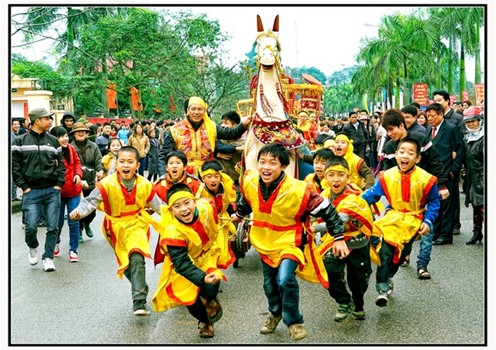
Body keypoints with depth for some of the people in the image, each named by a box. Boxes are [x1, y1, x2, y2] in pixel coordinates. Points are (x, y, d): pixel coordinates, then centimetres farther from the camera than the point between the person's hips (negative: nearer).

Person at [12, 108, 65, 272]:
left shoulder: (53, 141, 10)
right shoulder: (21, 141, 2)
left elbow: (60, 164, 12)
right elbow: (15, 166, 1)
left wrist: (59, 184, 1)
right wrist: (24, 186, -5)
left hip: (52, 190, 2)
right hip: (32, 192, -2)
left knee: (53, 227, -1)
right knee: (31, 226, -6)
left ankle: (48, 257, 11)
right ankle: (32, 247, 24)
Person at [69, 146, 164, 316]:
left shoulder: (144, 185, -9)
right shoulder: (107, 184, -18)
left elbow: (157, 204, 5)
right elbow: (91, 201, -22)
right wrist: (79, 212, -39)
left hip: (136, 225, -1)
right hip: (116, 227, 1)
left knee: (137, 259, -22)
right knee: (125, 264, 14)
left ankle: (139, 302, -21)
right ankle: (141, 288, 43)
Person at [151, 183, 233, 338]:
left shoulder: (206, 207, -24)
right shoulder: (172, 232, -35)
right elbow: (182, 265, -35)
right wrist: (203, 278, -50)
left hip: (208, 253, 2)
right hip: (186, 263, -2)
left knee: (211, 288, -22)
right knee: (192, 302, -7)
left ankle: (209, 301, 17)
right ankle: (205, 321, 29)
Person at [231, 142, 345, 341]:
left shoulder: (298, 190, -28)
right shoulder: (250, 183, -15)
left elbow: (326, 210, -17)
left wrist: (339, 238, -12)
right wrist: (239, 215, 30)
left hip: (288, 242, -5)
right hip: (264, 242, 5)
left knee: (285, 280, -24)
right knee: (269, 284, 18)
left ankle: (293, 321, 1)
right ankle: (275, 313, 49)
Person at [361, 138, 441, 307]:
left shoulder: (426, 179, -16)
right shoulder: (387, 176, -12)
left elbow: (434, 202, -2)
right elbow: (372, 194, -1)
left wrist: (428, 221, -13)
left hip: (413, 220, -1)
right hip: (393, 216, 1)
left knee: (401, 252, 2)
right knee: (386, 250, -17)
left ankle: (387, 277, 30)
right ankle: (382, 288, -12)